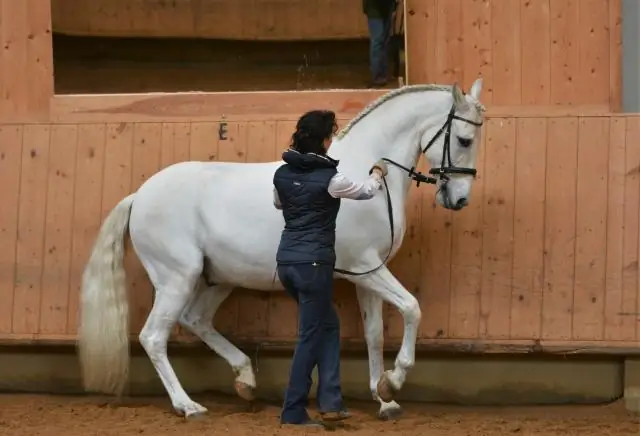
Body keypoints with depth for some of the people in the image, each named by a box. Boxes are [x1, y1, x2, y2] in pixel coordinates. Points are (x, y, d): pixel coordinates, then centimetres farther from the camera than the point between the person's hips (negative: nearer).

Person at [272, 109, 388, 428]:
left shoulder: (281, 174, 4)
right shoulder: (329, 178, -13)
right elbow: (366, 191, 6)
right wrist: (377, 174, 27)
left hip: (286, 262, 7)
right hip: (313, 263, -7)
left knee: (328, 324, 20)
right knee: (311, 337, 3)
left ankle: (330, 402, 16)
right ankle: (293, 412, 8)